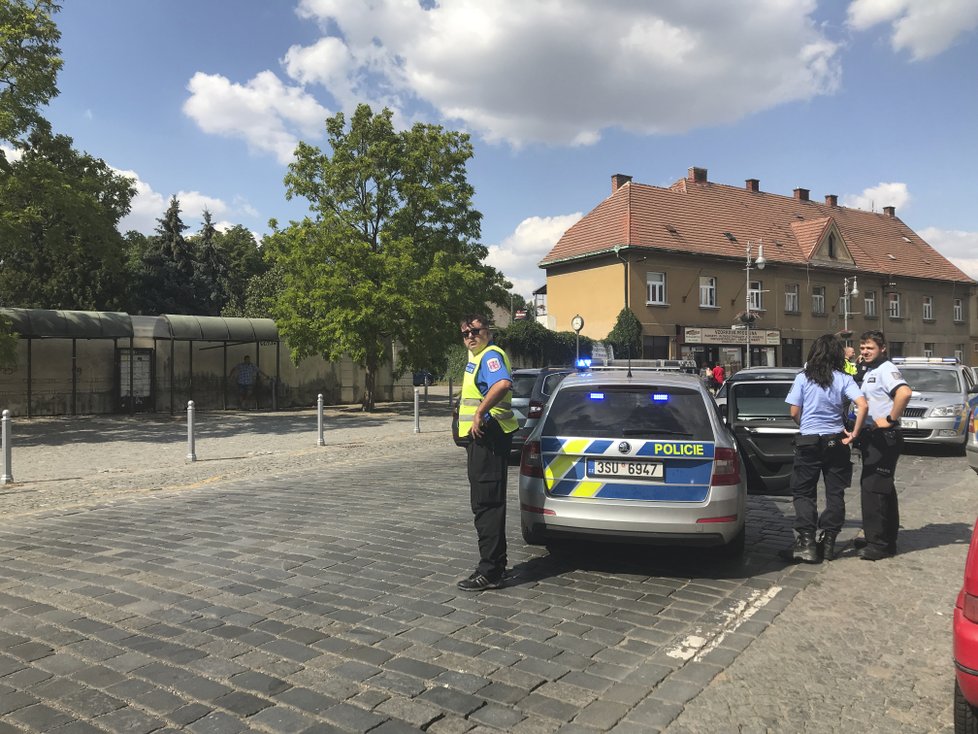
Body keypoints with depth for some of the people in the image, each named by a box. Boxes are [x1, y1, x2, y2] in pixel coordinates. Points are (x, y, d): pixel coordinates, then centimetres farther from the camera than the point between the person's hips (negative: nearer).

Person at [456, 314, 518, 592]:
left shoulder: (490, 355, -14)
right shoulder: (478, 356, 19)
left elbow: (503, 384, -36)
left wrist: (479, 414, -29)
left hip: (487, 436, -11)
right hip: (482, 437, 11)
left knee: (486, 504, -9)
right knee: (488, 503, 17)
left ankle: (489, 573, -5)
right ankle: (496, 563, 27)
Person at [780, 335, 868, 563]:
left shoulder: (803, 378, -6)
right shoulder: (843, 379, -3)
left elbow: (794, 412, -6)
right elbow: (862, 405, -15)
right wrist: (854, 433, -7)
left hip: (808, 442, -1)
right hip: (836, 442, 2)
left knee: (803, 493, 7)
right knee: (835, 493, 12)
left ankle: (807, 543, 0)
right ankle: (828, 542, 14)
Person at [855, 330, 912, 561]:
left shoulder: (886, 369, -14)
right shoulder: (869, 372, 17)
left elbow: (904, 392, -32)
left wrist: (890, 419, -24)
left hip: (884, 437, -10)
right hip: (872, 436, 10)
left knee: (873, 488, -9)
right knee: (883, 489, 16)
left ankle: (879, 543, -4)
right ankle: (886, 538, 27)